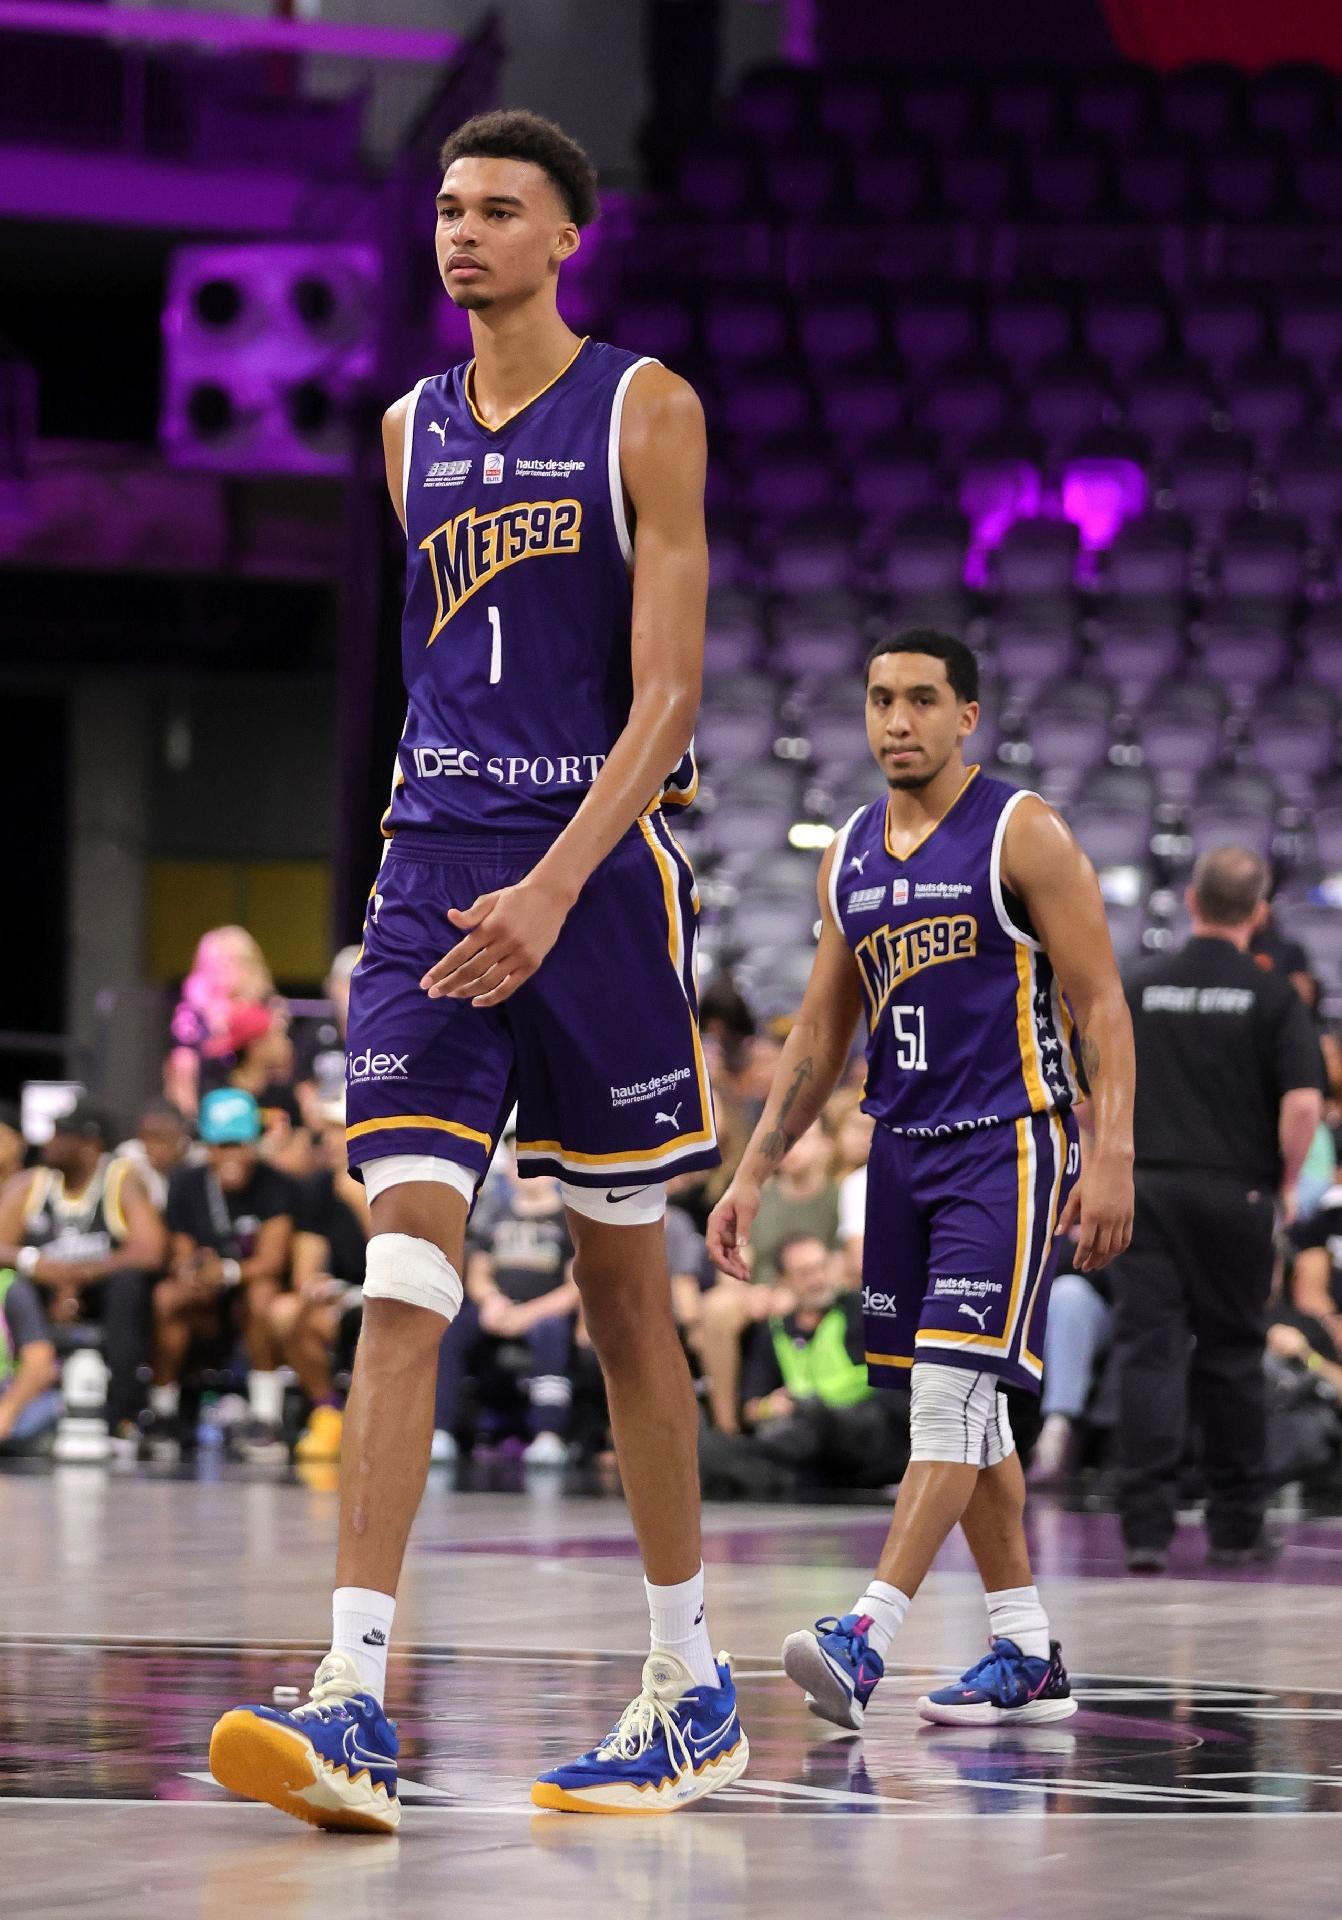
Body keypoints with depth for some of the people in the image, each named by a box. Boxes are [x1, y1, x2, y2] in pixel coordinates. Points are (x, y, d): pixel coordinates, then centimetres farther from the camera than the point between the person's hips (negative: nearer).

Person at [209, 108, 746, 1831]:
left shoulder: (644, 413, -3)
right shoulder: (412, 433, 13)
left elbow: (668, 692, -11)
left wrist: (556, 886, -22)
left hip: (599, 874, -4)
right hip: (434, 873, 4)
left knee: (622, 1287, 5)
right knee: (403, 1279, -10)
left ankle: (693, 1690, 17)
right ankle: (353, 1703, -19)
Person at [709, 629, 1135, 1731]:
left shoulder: (1023, 834, -7)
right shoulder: (852, 854, 12)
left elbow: (1100, 1003, -9)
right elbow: (822, 1031, 18)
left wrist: (1113, 1155, -19)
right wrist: (754, 1175, 13)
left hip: (1009, 1144, -7)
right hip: (903, 1146, 7)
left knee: (951, 1391, -15)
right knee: (964, 1414, 9)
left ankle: (865, 1640, -24)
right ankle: (1027, 1660, 16)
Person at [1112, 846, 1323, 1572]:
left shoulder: (1139, 987, 5)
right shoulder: (1272, 995, -3)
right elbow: (1302, 1102, -12)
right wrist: (1286, 1183, 2)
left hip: (1147, 1189, 1)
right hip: (1235, 1194, -1)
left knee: (1148, 1356, -1)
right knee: (1231, 1361, 10)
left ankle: (1147, 1526, -9)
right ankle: (1236, 1527, 16)